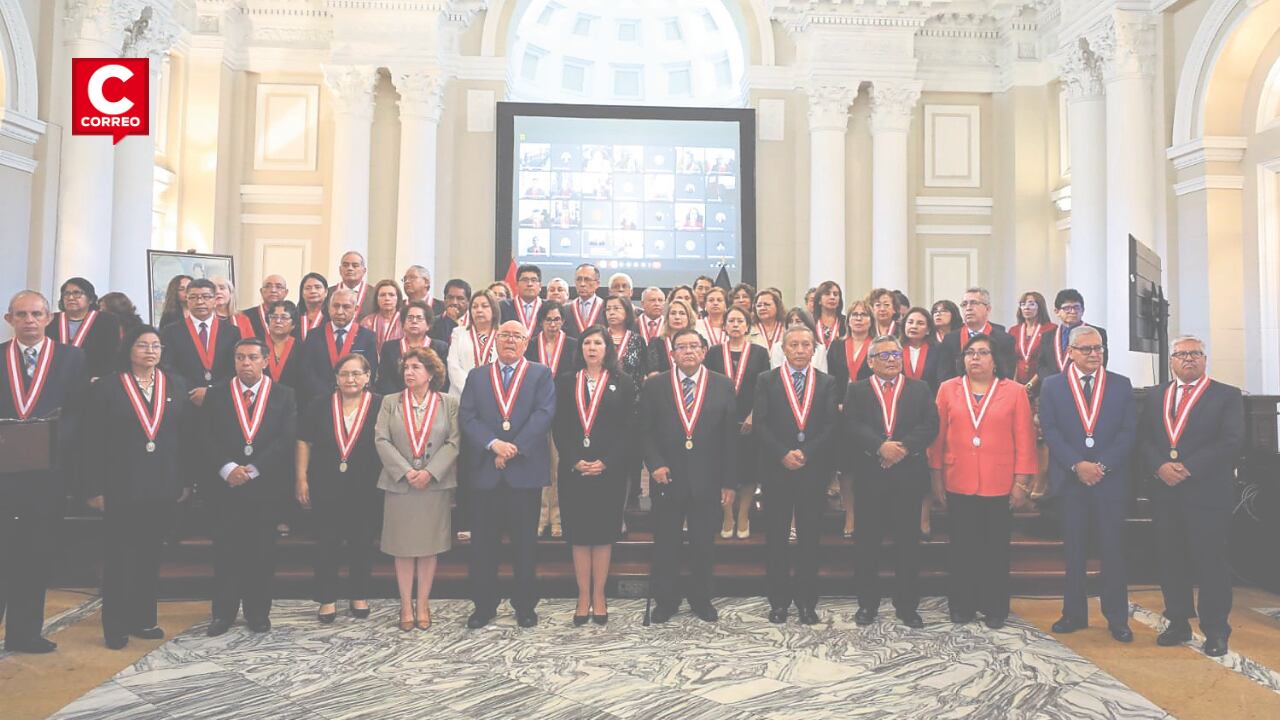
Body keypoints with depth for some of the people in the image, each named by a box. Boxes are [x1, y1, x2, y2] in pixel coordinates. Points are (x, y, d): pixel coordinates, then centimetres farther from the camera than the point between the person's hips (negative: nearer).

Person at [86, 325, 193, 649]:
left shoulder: (176, 386, 6)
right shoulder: (107, 387, -2)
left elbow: (186, 436, 6)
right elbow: (94, 441, -5)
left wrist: (186, 481, 2)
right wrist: (94, 487, -8)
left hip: (163, 485, 3)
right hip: (121, 485, -3)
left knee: (150, 554, 12)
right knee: (118, 555, 4)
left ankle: (143, 619, 23)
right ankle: (115, 625, 14)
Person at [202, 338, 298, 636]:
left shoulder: (284, 396, 3)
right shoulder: (216, 394, 6)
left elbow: (286, 440, -6)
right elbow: (207, 438, -1)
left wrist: (253, 470, -13)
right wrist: (228, 468, -15)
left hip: (265, 485, -1)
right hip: (224, 485, 1)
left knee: (261, 552, 6)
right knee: (225, 551, 6)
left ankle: (258, 612, 18)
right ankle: (223, 612, 17)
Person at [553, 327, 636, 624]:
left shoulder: (622, 383, 4)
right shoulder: (565, 382, 9)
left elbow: (628, 430, -1)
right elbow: (560, 428, 4)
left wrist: (606, 462, -11)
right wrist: (574, 461, -9)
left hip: (610, 469, -1)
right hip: (573, 469, 1)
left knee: (603, 532, 4)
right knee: (578, 533, 4)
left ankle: (599, 597, 14)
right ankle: (583, 597, 13)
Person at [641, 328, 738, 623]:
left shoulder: (723, 386, 2)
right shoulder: (654, 386, 1)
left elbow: (730, 436, 1)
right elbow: (645, 432, 1)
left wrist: (729, 481, -1)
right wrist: (655, 464, -13)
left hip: (708, 480, 1)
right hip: (667, 478, 0)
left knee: (703, 544, 11)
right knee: (665, 544, 9)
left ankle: (701, 599, 29)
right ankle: (665, 600, 25)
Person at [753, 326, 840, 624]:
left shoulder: (827, 383, 8)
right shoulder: (766, 381, 5)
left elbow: (833, 426, -2)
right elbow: (760, 424, -3)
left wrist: (806, 453, -13)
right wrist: (783, 454, -14)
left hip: (814, 470, 1)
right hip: (776, 469, 0)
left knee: (810, 538, 7)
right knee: (776, 538, 5)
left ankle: (807, 601, 17)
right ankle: (779, 601, 15)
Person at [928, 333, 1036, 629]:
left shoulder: (1014, 391, 0)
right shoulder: (948, 390, 3)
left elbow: (1024, 439, -1)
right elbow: (938, 436, 3)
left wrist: (1021, 482, -5)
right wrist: (936, 479, 1)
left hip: (999, 485, -1)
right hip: (958, 484, 1)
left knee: (996, 548, 8)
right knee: (962, 548, 9)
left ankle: (995, 609, 21)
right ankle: (962, 606, 21)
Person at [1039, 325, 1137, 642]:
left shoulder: (1121, 385, 7)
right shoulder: (1052, 385, 5)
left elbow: (1128, 431, 0)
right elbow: (1050, 430, -2)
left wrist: (1102, 465, -11)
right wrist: (1077, 465, -12)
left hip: (1111, 479, 0)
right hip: (1069, 480, 0)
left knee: (1113, 549, 4)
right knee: (1074, 550, 7)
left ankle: (1117, 617, 13)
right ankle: (1074, 613, 16)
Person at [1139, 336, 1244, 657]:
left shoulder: (1227, 396, 2)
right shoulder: (1154, 396, 15)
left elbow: (1232, 441, -9)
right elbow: (1143, 440, 7)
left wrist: (1188, 468, -17)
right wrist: (1159, 467, -11)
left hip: (1208, 494, -4)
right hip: (1164, 493, 4)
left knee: (1211, 562, 1)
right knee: (1171, 561, 9)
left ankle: (1215, 630, 13)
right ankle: (1178, 623, 20)